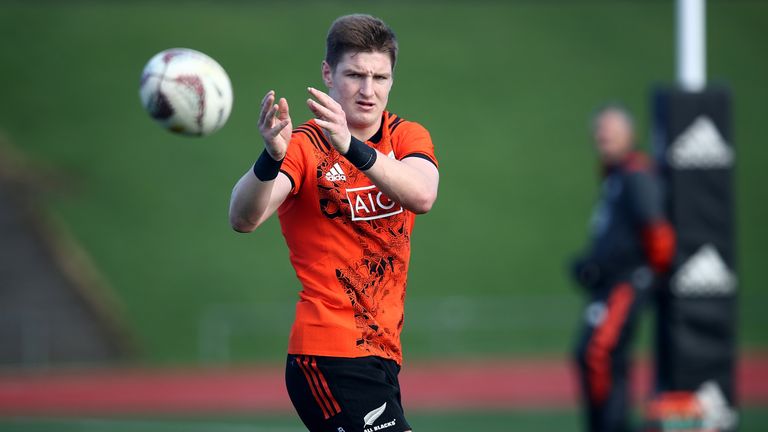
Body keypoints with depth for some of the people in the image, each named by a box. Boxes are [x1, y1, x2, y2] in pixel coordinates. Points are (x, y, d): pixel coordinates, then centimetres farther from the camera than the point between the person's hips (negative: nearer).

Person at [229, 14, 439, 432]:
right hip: (332, 359, -6)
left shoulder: (406, 136, 6)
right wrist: (272, 157, -43)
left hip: (380, 357, 6)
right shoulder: (303, 146, -8)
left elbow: (421, 196, -17)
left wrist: (352, 147, -33)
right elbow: (243, 219, -24)